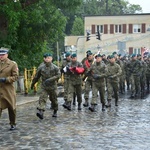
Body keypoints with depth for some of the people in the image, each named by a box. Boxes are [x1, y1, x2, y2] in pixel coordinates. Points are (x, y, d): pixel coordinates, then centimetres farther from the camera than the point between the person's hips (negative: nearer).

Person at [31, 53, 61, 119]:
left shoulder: (55, 67, -5)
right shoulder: (41, 68, 0)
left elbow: (58, 75, -13)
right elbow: (36, 77, 10)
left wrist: (50, 79, -24)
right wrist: (32, 84, 19)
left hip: (53, 87, 0)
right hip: (44, 87, 1)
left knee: (54, 100, 11)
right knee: (42, 99, -16)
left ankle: (55, 112, 31)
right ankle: (40, 112, -28)